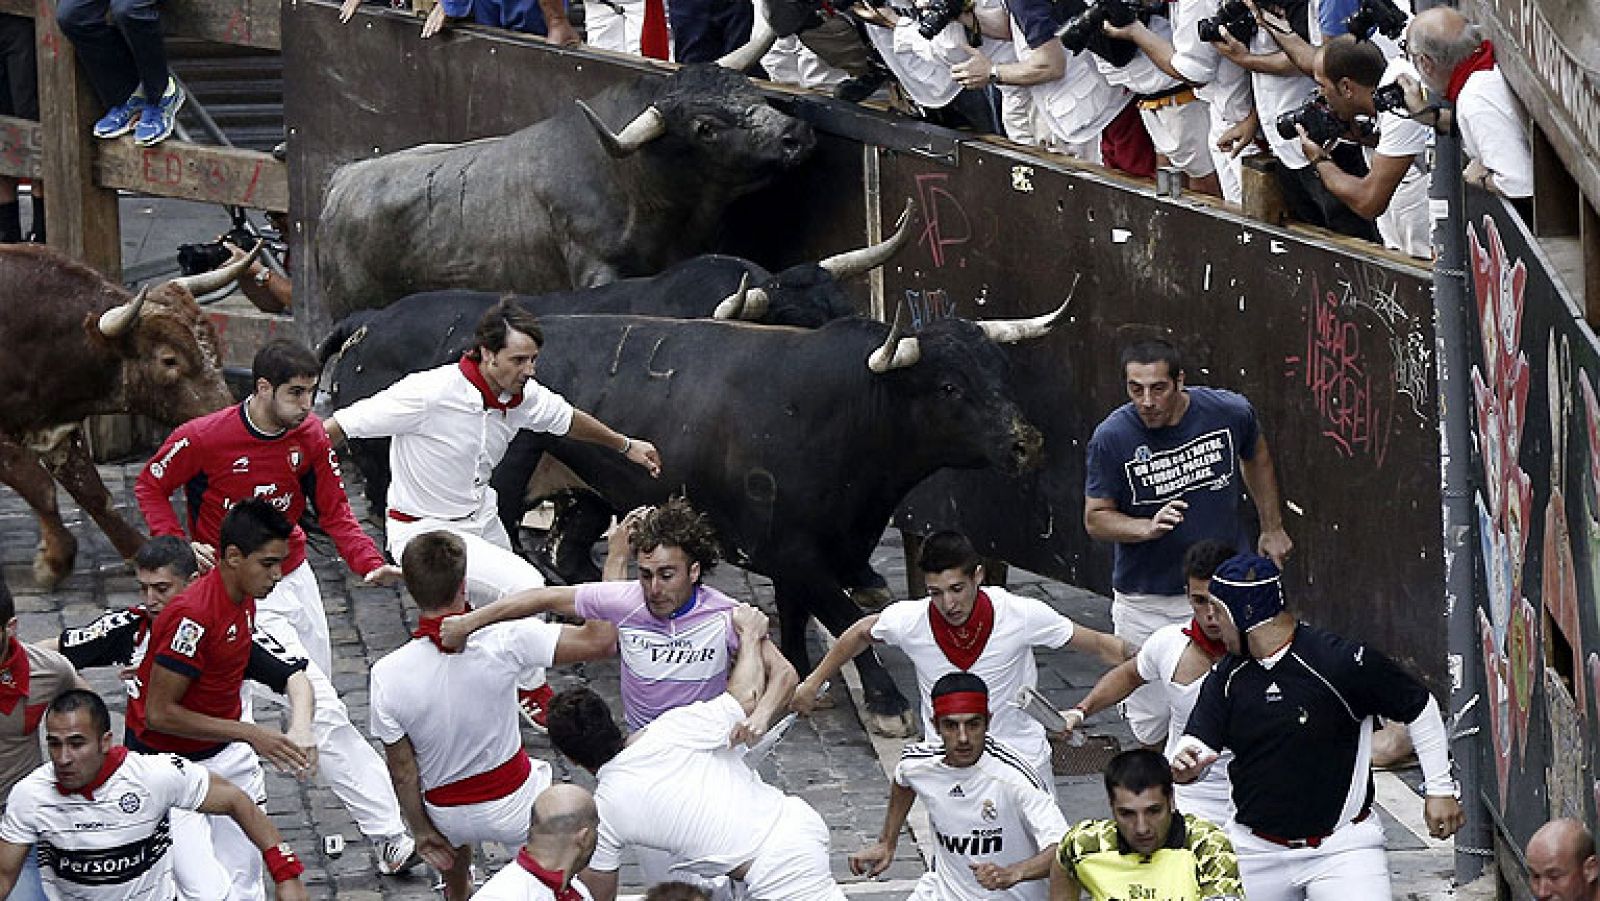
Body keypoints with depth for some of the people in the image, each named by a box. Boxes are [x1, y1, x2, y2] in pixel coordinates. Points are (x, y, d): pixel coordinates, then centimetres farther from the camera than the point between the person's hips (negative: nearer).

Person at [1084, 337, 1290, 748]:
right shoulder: (1112, 437, -15)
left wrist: (1272, 528, 20)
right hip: (1145, 602, -1)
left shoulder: (1230, 412, -9)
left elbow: (1256, 458, 14)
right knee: (1151, 732, 2)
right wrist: (1149, 527, -24)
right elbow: (1096, 518, -6)